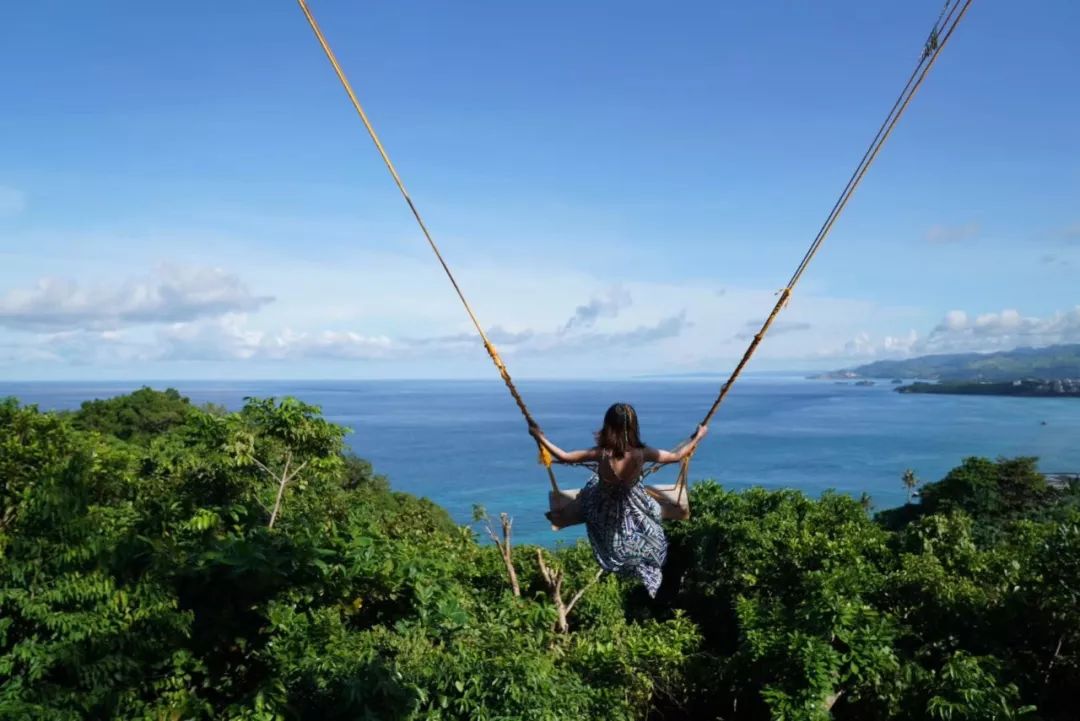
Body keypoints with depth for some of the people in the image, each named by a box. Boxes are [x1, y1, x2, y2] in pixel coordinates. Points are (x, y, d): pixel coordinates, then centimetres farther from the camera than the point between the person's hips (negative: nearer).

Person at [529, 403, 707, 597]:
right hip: (635, 511, 0)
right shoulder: (641, 453, -27)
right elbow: (676, 456, -12)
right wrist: (697, 437, 1)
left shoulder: (601, 453, -30)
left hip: (604, 512, 0)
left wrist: (539, 437, -8)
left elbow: (564, 457, -20)